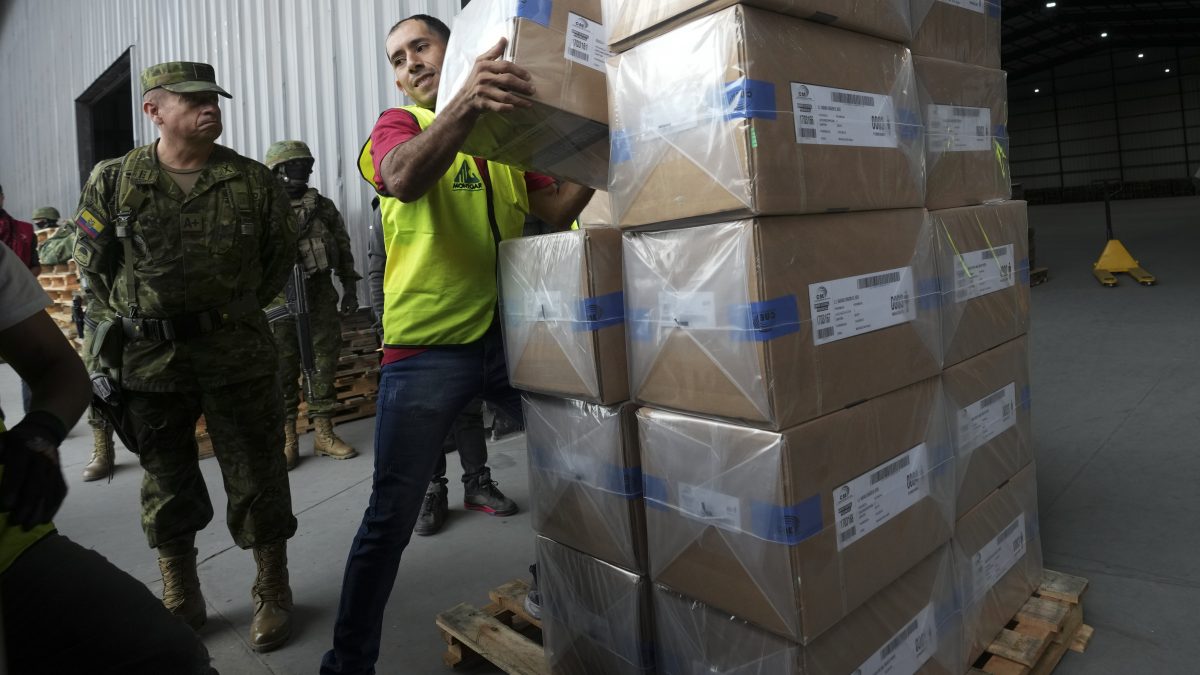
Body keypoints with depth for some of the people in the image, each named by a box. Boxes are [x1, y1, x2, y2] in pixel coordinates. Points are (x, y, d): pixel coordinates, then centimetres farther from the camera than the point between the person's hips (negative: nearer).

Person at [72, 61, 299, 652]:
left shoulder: (255, 181, -1)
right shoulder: (113, 182, 0)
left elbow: (281, 255, 9)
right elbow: (94, 265, 11)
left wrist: (237, 310, 7)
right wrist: (137, 319, 7)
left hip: (239, 356, -1)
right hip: (150, 361, 1)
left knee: (257, 479, 6)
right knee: (167, 486, 13)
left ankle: (272, 595, 24)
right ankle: (180, 603, 31)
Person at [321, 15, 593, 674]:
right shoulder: (399, 123, 4)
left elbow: (557, 209, 7)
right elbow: (403, 180, -21)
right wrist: (466, 101, -37)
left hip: (510, 334, 5)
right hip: (427, 347, -4)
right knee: (390, 520, -1)